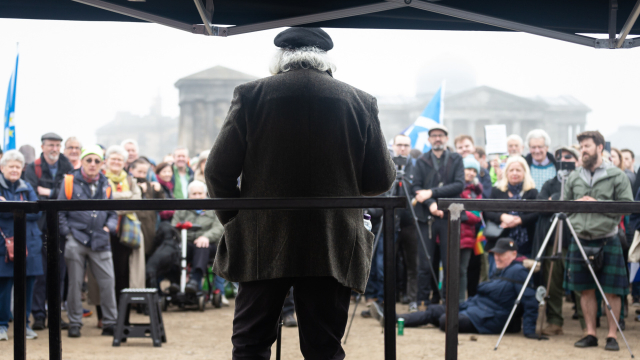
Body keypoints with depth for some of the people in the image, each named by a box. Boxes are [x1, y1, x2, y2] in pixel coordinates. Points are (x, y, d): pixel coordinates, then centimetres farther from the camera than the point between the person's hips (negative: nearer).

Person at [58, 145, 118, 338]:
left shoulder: (106, 185, 10)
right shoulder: (70, 182, 2)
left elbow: (113, 213, 18)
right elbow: (60, 212, 3)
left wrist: (109, 227, 1)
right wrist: (67, 232, -4)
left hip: (100, 242, 2)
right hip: (76, 241, -2)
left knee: (108, 281, -3)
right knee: (75, 283, 3)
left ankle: (110, 323, 8)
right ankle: (74, 323, 14)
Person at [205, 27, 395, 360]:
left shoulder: (250, 95, -2)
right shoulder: (360, 102, 0)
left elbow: (218, 171, -4)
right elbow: (381, 179, 3)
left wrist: (234, 220, 10)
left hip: (261, 246, 0)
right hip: (332, 248, 1)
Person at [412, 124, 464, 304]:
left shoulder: (456, 159, 9)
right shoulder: (422, 161, 11)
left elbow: (460, 185, -4)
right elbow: (416, 187, 2)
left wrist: (432, 192, -11)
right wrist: (430, 203, -15)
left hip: (449, 216, 0)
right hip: (426, 217, 0)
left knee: (450, 263, -2)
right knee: (425, 264, -1)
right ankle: (422, 301, 7)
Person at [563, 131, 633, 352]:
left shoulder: (616, 176, -2)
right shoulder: (573, 178, 10)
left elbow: (627, 206, -7)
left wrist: (598, 203, -14)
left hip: (607, 241, -4)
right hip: (580, 240, 4)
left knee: (611, 291, 0)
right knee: (586, 290, 8)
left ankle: (612, 336, 8)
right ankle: (590, 334, 17)